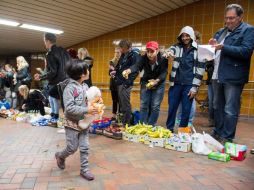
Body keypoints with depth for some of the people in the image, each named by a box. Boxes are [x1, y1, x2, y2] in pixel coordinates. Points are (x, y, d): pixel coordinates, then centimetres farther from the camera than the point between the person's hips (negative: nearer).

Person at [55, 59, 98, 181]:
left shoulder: (85, 86, 1)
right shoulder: (70, 88, -20)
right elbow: (69, 108, -27)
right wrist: (87, 110, -30)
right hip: (72, 123, -6)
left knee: (84, 147, 9)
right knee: (72, 148, 7)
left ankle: (84, 169, 22)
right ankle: (60, 156, 37)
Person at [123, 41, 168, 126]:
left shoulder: (163, 59, -22)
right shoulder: (144, 58, -19)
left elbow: (164, 73, -26)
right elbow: (137, 66, -35)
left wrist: (156, 81, -46)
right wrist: (128, 71, -57)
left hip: (159, 83, -2)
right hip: (145, 82, 2)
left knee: (155, 106, -3)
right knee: (143, 105, 2)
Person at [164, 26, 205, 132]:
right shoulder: (177, 47, 7)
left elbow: (200, 70, -1)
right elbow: (169, 51, -15)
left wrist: (194, 87, -5)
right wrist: (168, 53, -40)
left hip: (189, 85, -1)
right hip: (176, 83, 2)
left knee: (186, 110, 6)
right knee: (172, 108, 7)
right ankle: (169, 130, 21)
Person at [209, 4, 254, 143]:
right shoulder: (221, 32, 17)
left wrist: (223, 47, -22)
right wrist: (213, 46, 1)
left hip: (233, 77, -7)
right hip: (217, 75, 7)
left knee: (230, 110, -3)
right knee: (217, 107, 15)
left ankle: (227, 138, 7)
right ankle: (217, 133, 28)